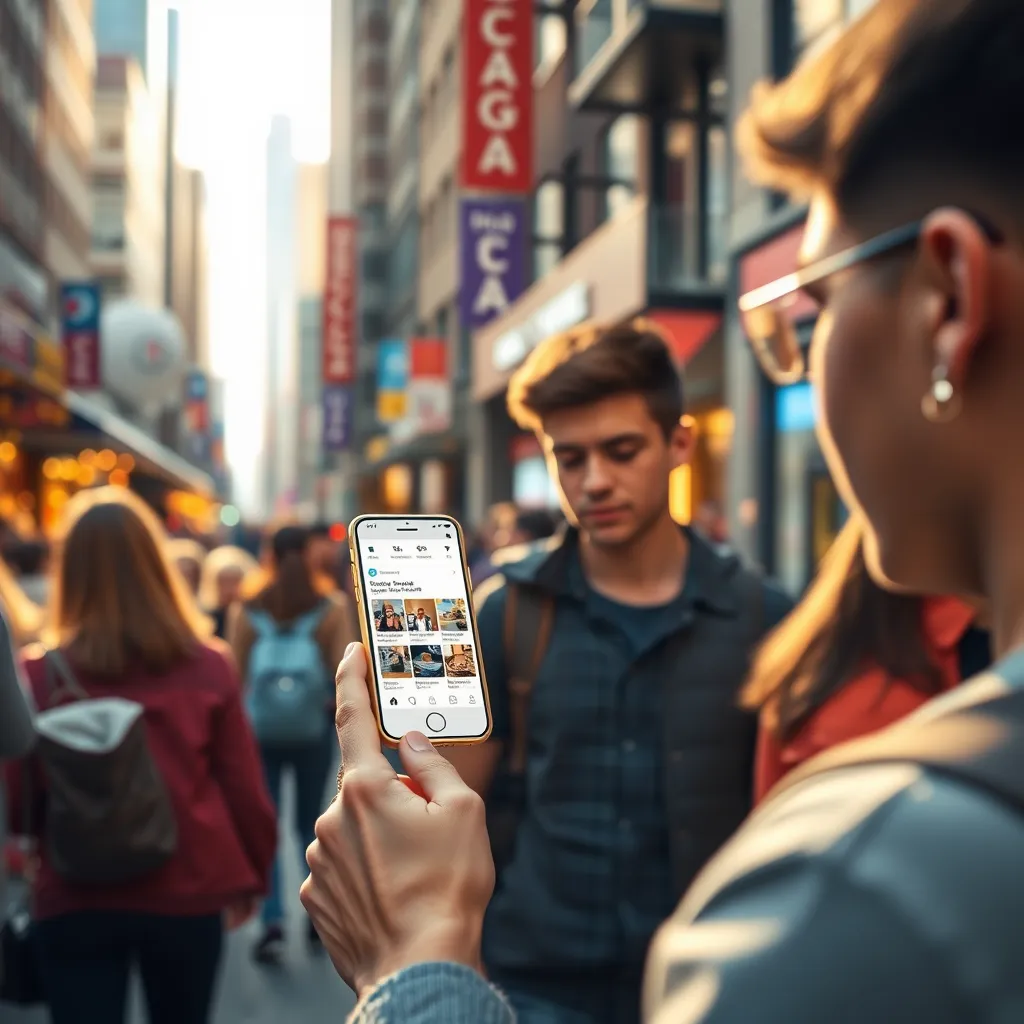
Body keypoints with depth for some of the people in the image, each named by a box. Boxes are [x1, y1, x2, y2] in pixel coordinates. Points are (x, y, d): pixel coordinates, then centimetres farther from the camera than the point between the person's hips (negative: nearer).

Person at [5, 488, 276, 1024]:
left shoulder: (40, 673, -10)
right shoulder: (208, 666, -7)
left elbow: (17, 802, -4)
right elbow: (245, 791, -2)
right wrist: (251, 875, 14)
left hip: (76, 898, -1)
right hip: (187, 894, 2)